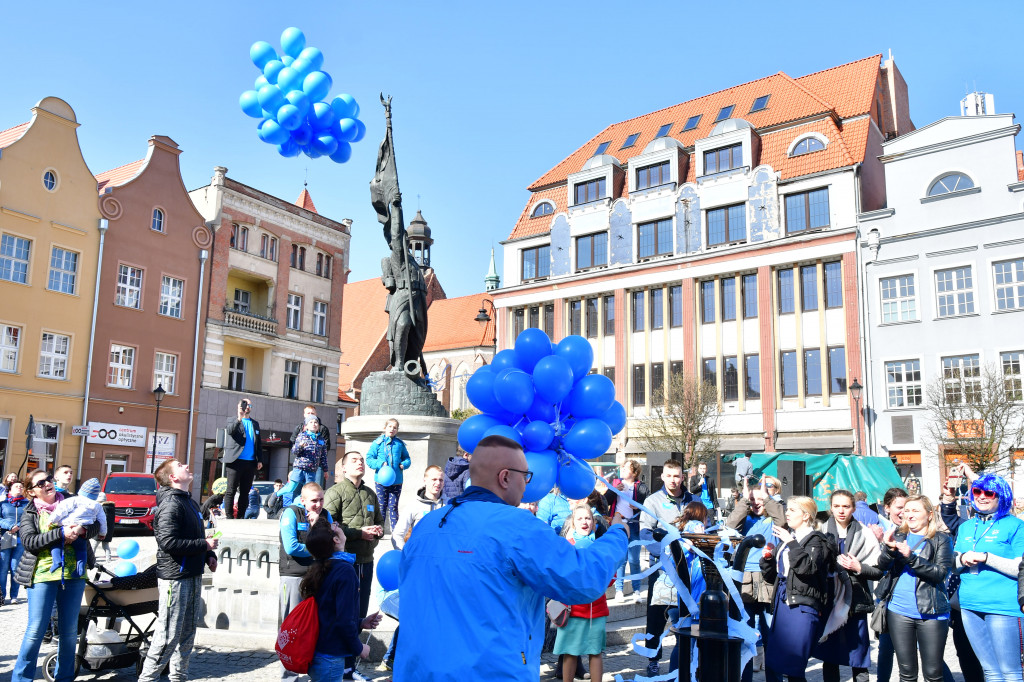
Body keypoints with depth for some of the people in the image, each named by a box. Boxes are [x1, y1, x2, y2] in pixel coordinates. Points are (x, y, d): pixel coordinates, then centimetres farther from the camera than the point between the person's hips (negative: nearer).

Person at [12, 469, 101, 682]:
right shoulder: (29, 514, 5)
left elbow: (96, 526, 6)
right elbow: (29, 542, -10)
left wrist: (80, 530, -15)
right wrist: (61, 533, -19)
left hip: (73, 574, 2)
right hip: (43, 576, -2)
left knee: (69, 630, 8)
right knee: (36, 630, -3)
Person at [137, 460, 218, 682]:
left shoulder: (189, 501, 16)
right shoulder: (170, 504, -15)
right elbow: (169, 542, -24)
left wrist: (209, 555, 8)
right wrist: (204, 545, -17)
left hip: (193, 575, 10)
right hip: (175, 577, -10)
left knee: (187, 632, 16)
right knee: (168, 635, -5)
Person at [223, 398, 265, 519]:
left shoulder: (255, 424, 20)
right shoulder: (232, 420, 7)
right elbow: (230, 431, -15)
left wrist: (260, 460, 10)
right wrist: (239, 419, -29)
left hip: (250, 463, 4)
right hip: (236, 460, -4)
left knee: (245, 492, 6)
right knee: (231, 491, -4)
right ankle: (229, 516, -2)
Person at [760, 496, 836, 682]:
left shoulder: (816, 540, -3)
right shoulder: (786, 537, 18)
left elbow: (807, 567, -23)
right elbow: (772, 576, 20)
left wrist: (791, 543, -23)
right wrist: (767, 558, 2)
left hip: (802, 605, -7)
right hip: (782, 602, 7)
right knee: (771, 664, 8)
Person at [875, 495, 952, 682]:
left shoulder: (941, 540, 2)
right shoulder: (897, 536, 9)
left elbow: (940, 573, -11)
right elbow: (882, 565, -3)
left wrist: (911, 557, -21)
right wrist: (889, 548, -22)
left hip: (931, 612, -2)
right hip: (899, 612, 2)